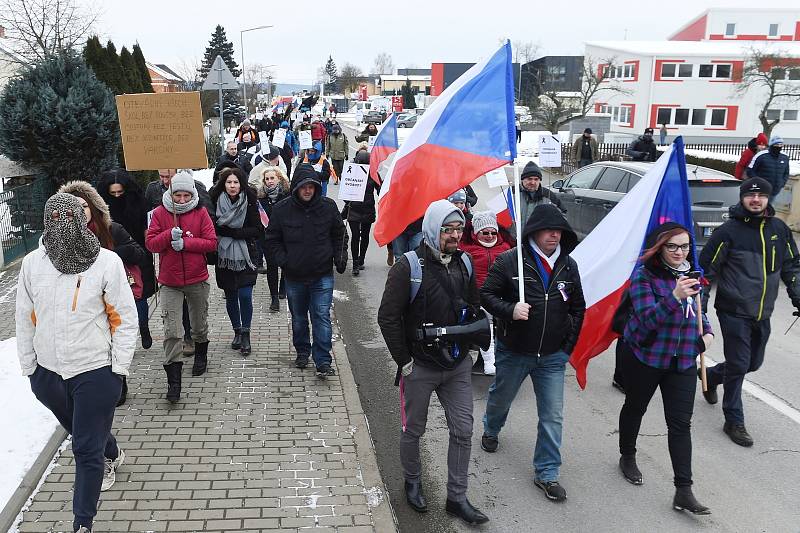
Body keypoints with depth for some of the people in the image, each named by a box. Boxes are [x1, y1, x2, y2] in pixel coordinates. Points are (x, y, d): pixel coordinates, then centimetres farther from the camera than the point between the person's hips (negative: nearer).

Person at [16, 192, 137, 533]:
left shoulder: (107, 262, -13)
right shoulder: (32, 263, -3)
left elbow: (124, 318, -8)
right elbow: (25, 320, 5)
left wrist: (119, 369, -9)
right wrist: (29, 368, 6)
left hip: (95, 371, -4)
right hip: (48, 372, 4)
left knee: (87, 450, 0)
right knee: (79, 431, 27)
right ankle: (111, 454, 58)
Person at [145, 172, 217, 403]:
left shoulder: (200, 213, -3)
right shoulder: (160, 213, 0)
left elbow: (211, 243, -8)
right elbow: (150, 243, -4)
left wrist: (185, 242, -18)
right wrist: (169, 235, -21)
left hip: (197, 279, 1)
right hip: (169, 282, 0)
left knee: (199, 325, 19)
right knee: (171, 332, -7)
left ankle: (201, 356, 47)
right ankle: (173, 381, -3)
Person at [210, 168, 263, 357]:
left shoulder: (250, 202, -5)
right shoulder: (216, 202, -2)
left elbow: (258, 231, -9)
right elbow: (212, 227, 1)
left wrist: (230, 231, -15)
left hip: (245, 256, -2)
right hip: (224, 256, 2)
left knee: (245, 295, -8)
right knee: (230, 296, 11)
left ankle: (245, 334, 6)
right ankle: (237, 332, 26)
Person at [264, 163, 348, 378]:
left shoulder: (328, 206, -3)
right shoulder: (281, 209, -5)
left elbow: (339, 234, 11)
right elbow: (272, 240, 4)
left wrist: (340, 257, -1)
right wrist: (282, 260, -9)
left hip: (323, 276, -1)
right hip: (294, 277, 1)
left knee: (322, 317, -5)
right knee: (298, 318, 16)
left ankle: (323, 362, 0)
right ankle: (302, 352, 36)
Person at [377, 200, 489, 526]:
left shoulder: (464, 263, 2)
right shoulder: (409, 266, -15)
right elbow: (388, 317, -14)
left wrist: (470, 346, 8)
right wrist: (404, 361, -13)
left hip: (457, 366, 5)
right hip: (420, 366, -4)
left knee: (463, 431, 6)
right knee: (413, 431, 12)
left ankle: (457, 498, 20)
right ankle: (413, 483, 37)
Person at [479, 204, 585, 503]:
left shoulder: (568, 265, 1)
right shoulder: (509, 260, -13)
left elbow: (578, 308, 11)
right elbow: (486, 295, -9)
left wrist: (568, 344, 6)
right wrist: (509, 310, -26)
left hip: (553, 355, 3)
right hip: (513, 352, -2)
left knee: (553, 416, 1)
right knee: (500, 399, 21)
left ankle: (546, 473, 15)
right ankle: (491, 431, 54)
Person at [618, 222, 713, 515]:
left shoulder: (691, 274, 4)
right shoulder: (644, 275, -14)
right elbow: (646, 318, -25)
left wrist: (707, 332, 1)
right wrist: (675, 297, -38)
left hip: (683, 361, 4)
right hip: (645, 358, -4)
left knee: (681, 423, -1)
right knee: (635, 408, 17)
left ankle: (683, 491, 2)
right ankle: (627, 457, 42)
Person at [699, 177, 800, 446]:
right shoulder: (728, 231, -10)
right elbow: (707, 268, -7)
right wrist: (700, 304, -9)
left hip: (763, 314, 6)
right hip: (734, 312, -6)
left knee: (753, 363, 16)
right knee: (738, 366, -2)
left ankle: (711, 376, 43)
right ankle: (734, 422, 12)